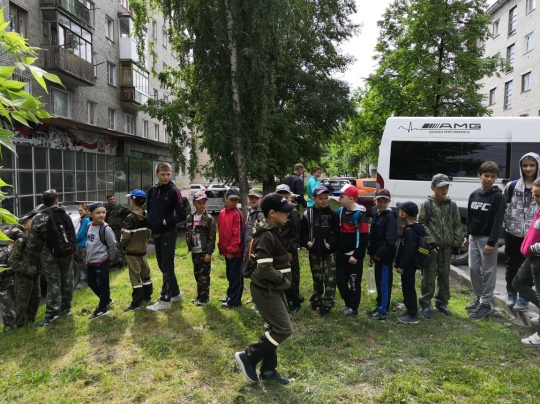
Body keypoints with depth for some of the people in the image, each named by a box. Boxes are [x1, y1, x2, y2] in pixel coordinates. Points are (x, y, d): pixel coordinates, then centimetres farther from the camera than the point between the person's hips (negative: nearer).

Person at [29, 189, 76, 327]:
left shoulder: (39, 218, -9)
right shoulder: (65, 215, 6)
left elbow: (32, 241, -8)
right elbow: (73, 235, 9)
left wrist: (37, 256, 3)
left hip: (49, 255, -4)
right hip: (67, 253, 4)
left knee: (53, 283, 0)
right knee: (67, 281, 12)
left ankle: (52, 312, 1)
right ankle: (66, 307, 23)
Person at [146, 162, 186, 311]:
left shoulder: (174, 191, -9)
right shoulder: (152, 191, 9)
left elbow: (182, 215, -12)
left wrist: (166, 221, -18)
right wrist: (150, 224, 3)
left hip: (168, 234, -7)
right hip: (156, 233, 7)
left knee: (167, 267, -1)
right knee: (162, 265, 15)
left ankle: (165, 300, 7)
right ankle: (176, 293, 29)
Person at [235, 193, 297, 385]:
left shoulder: (273, 231, 8)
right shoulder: (266, 236, -23)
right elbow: (265, 270, -28)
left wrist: (283, 280, 7)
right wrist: (284, 281, -14)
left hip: (273, 289, 10)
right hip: (266, 290, -10)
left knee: (275, 328, 16)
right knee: (283, 329, -6)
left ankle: (268, 370, 28)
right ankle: (248, 357, 6)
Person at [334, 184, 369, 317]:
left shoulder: (359, 214, -16)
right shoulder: (340, 212, 6)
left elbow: (364, 237, -17)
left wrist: (356, 255, -16)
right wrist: (336, 249, 11)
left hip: (354, 256, -7)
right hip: (341, 254, 7)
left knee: (354, 282, 5)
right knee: (340, 280, 11)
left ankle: (353, 308, 19)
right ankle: (348, 304, 29)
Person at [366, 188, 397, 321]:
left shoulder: (390, 217, -15)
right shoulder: (376, 214, 11)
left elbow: (391, 240, -20)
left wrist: (380, 254, -18)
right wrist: (371, 251, 9)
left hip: (385, 256, -8)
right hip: (377, 254, 9)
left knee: (384, 283, -1)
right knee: (378, 281, 18)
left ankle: (383, 312, 7)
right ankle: (379, 306, 31)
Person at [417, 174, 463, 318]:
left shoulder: (452, 205, 7)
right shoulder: (426, 205, -5)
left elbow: (457, 226, 9)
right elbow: (422, 226, -8)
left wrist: (456, 244, 3)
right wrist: (430, 243, -15)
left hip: (447, 247, 4)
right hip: (431, 247, -4)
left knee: (444, 276, 13)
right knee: (429, 276, 1)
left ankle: (441, 303, 27)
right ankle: (425, 304, 11)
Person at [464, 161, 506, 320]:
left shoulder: (498, 197, -10)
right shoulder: (474, 195, 8)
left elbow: (498, 221, -14)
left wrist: (491, 242, -18)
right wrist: (468, 236, 15)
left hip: (487, 238, -6)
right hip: (474, 237, 6)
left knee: (488, 271, 0)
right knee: (474, 268, 11)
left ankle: (486, 304, 9)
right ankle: (479, 299, 25)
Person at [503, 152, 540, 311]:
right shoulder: (512, 186, 2)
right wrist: (508, 222, 0)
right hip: (513, 233, 1)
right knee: (512, 265, 12)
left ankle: (523, 298, 19)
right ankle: (511, 293, 28)